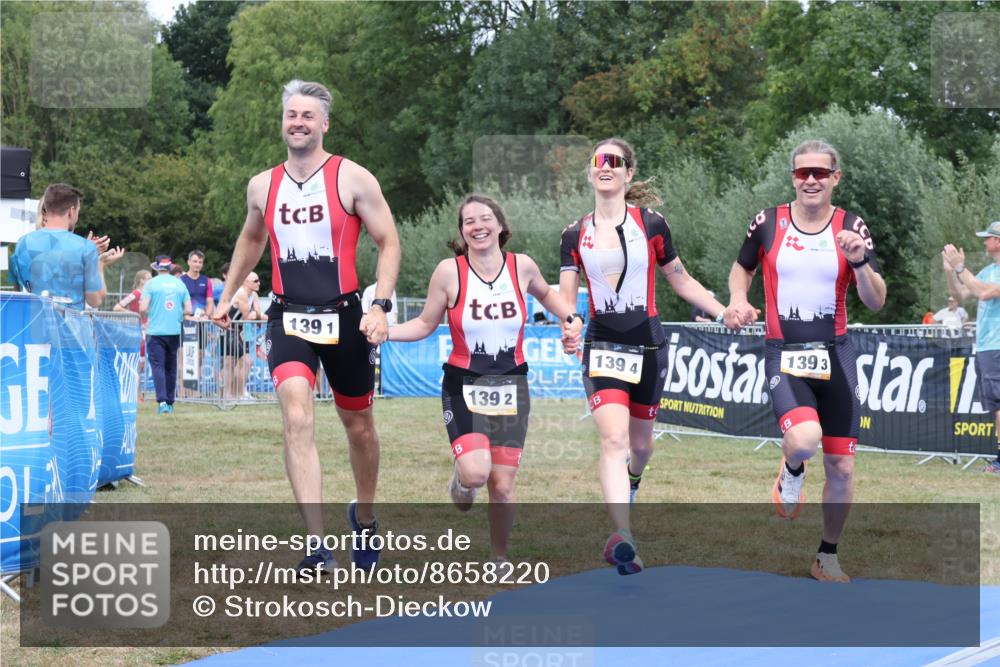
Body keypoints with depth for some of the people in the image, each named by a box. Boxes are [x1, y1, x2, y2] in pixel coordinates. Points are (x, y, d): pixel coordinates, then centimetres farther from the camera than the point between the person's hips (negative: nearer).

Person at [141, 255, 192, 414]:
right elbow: (188, 310, 2)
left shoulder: (151, 283, -4)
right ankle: (170, 403, 17)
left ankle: (162, 401, -18)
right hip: (174, 331, 3)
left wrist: (141, 307, 12)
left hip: (155, 331, -3)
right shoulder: (179, 283, 5)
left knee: (158, 366, -3)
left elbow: (143, 308, -10)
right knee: (171, 367, 13)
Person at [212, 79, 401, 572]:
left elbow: (388, 243, -4)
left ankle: (364, 518, 40)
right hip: (288, 316, 1)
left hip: (343, 315, -1)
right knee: (297, 420, -19)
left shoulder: (353, 179, -6)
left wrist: (381, 305, -15)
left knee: (358, 425, 13)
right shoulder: (262, 186, 6)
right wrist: (227, 296, 25)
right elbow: (251, 239, 25)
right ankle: (318, 546, -23)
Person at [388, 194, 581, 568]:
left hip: (511, 387, 2)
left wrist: (571, 319, 5)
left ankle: (499, 557, 26)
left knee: (503, 485, 2)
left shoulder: (521, 266, -3)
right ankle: (461, 481, 17)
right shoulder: (449, 271, -10)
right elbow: (425, 324, 1)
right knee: (476, 473, -22)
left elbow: (545, 294, 21)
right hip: (464, 386, -2)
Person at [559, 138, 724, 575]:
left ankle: (631, 480, 51)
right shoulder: (575, 235, 3)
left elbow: (681, 280, 9)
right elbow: (566, 299, 2)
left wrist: (725, 313, 6)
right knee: (614, 438, -19)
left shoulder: (651, 224, -1)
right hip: (602, 346, -1)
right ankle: (623, 538, -25)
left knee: (640, 442, 14)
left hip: (648, 345, 1)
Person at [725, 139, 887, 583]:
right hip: (784, 353, -2)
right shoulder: (767, 223, -2)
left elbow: (876, 303, -4)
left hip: (834, 355, 2)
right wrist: (737, 299, -4)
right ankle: (792, 472, 8)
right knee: (804, 440, -30)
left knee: (841, 467, 5)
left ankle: (827, 558, 26)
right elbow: (742, 267, 17)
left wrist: (860, 262, -23)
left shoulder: (851, 228, -2)